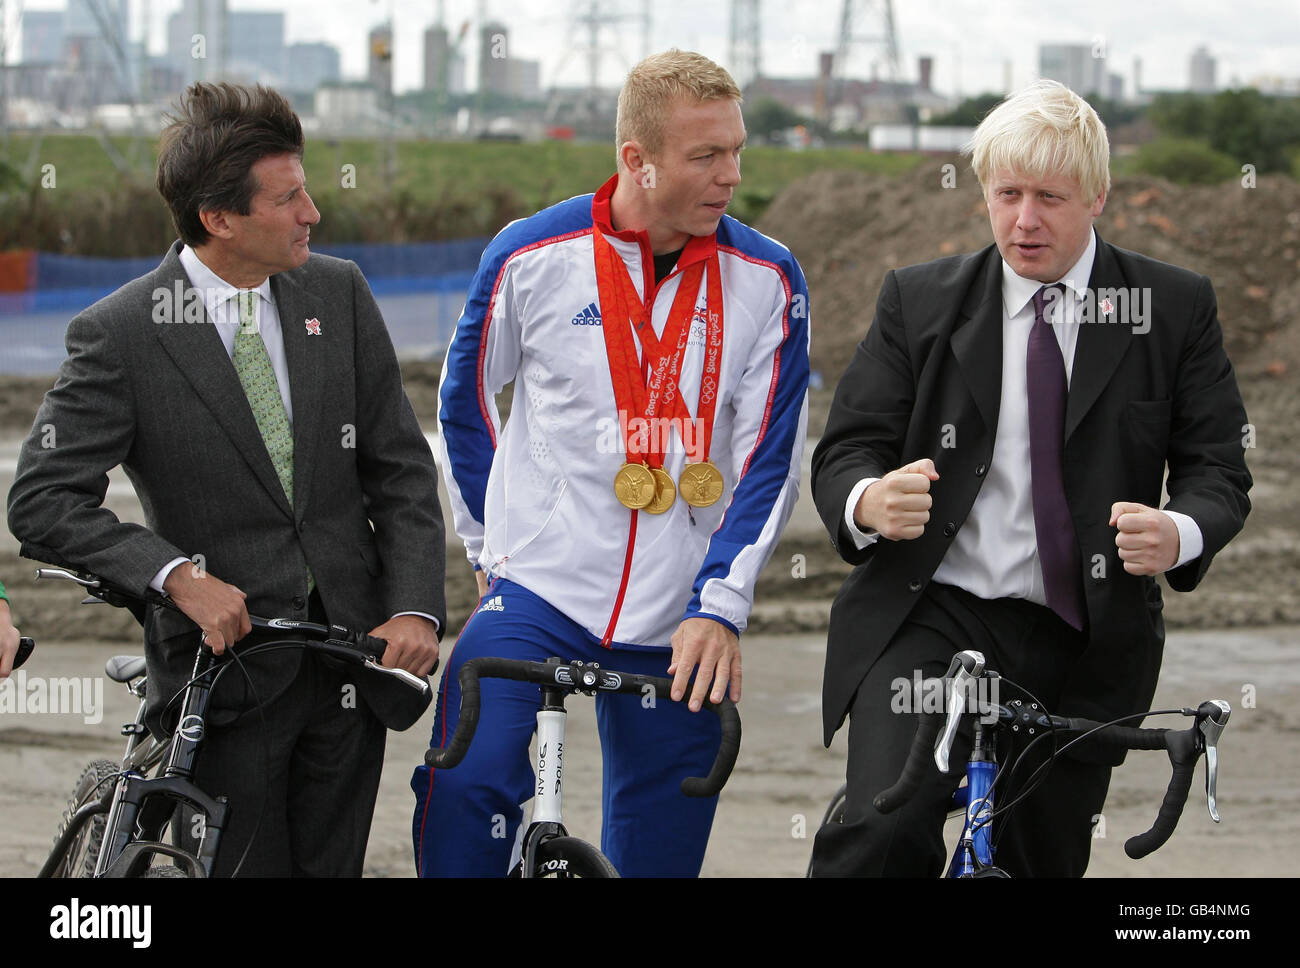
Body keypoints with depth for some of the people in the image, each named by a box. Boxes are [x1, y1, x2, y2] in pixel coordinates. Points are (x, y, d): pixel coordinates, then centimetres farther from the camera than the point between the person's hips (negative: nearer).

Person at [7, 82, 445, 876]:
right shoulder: (120, 333, -10)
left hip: (349, 659, 4)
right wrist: (177, 574, -24)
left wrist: (415, 608, -7)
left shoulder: (339, 295, 4)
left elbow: (401, 468, 6)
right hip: (227, 666, -4)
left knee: (332, 868, 10)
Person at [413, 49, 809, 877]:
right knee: (468, 783, -25)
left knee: (659, 849, 5)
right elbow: (465, 400, 12)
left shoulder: (767, 279, -1)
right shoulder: (534, 256, -3)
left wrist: (719, 606, -10)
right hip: (535, 590, -1)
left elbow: (772, 457, -2)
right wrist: (493, 543, 10)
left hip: (678, 626, 2)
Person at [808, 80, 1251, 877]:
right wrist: (869, 502, -22)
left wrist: (1179, 534, -21)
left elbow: (1219, 468, 3)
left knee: (1045, 861, 8)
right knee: (882, 829, -25)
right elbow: (847, 448, 3)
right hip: (930, 616, -1)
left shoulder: (1174, 308, 4)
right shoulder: (919, 301, 5)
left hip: (1081, 645, 1)